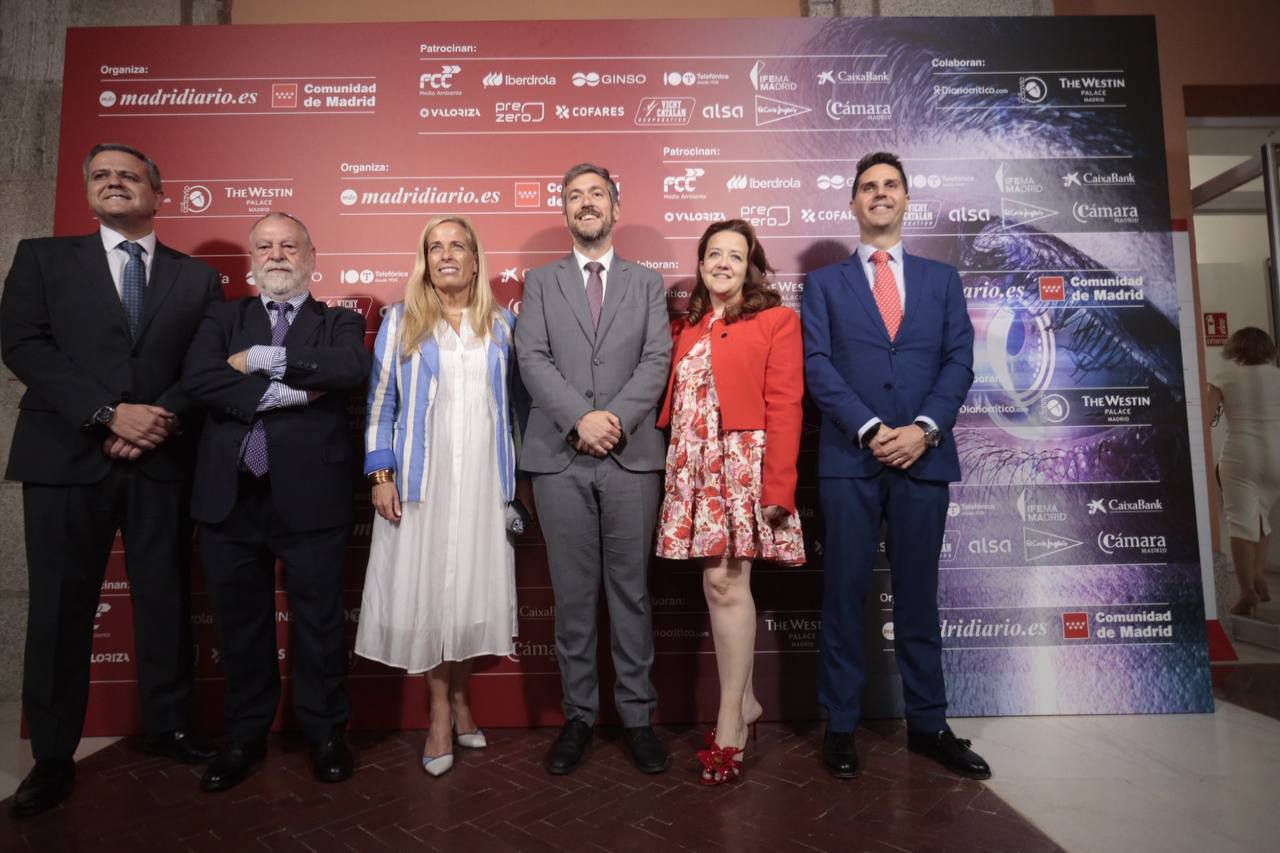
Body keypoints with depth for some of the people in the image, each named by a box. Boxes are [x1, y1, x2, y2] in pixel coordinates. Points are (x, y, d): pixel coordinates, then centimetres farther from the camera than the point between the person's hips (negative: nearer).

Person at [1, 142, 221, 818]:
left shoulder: (197, 277, 12)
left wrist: (163, 419, -13)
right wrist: (108, 414, -14)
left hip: (162, 460, 1)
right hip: (67, 457, 0)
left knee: (165, 599, 7)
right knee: (60, 608, 5)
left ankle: (167, 725, 23)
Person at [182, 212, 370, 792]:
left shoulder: (339, 323, 7)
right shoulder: (222, 321, 13)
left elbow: (352, 368, -16)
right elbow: (197, 380, -7)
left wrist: (261, 359, -13)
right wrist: (287, 392, -16)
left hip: (310, 497, -2)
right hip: (232, 497, 3)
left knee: (318, 623, 8)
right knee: (239, 625, 14)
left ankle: (325, 732, 28)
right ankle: (245, 736, 34)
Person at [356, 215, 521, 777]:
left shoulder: (502, 324, 9)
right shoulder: (401, 321, 6)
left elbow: (516, 403, 10)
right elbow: (380, 403, 4)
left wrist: (519, 477, 5)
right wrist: (381, 475, -5)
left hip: (484, 479, 1)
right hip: (421, 479, -1)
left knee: (475, 590, 5)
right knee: (425, 590, 3)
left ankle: (460, 697, 25)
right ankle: (440, 712, 18)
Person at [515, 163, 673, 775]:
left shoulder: (647, 284, 13)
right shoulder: (540, 283, 13)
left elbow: (657, 361, 1)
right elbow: (533, 359, -1)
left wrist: (616, 418, -14)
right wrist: (580, 419, -14)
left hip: (632, 455, 0)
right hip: (560, 459, 0)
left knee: (631, 591, 6)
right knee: (572, 594, 7)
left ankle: (636, 716, 20)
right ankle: (578, 714, 21)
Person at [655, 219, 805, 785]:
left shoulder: (776, 320, 0)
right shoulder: (687, 327, 17)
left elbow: (785, 407, -7)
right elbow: (672, 403, 14)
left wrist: (778, 485, -14)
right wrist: (671, 469, 3)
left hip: (745, 463, -5)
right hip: (694, 468, 5)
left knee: (725, 583, -7)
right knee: (719, 585, 10)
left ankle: (729, 725, 7)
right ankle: (743, 702, 26)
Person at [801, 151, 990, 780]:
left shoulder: (941, 279, 16)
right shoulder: (824, 283, 11)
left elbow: (959, 361, 6)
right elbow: (816, 366, -1)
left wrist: (923, 428, -10)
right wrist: (870, 429, -13)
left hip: (924, 456, 2)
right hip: (849, 459, -1)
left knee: (918, 595, 10)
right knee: (844, 595, 3)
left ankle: (928, 725, 22)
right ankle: (840, 726, 15)